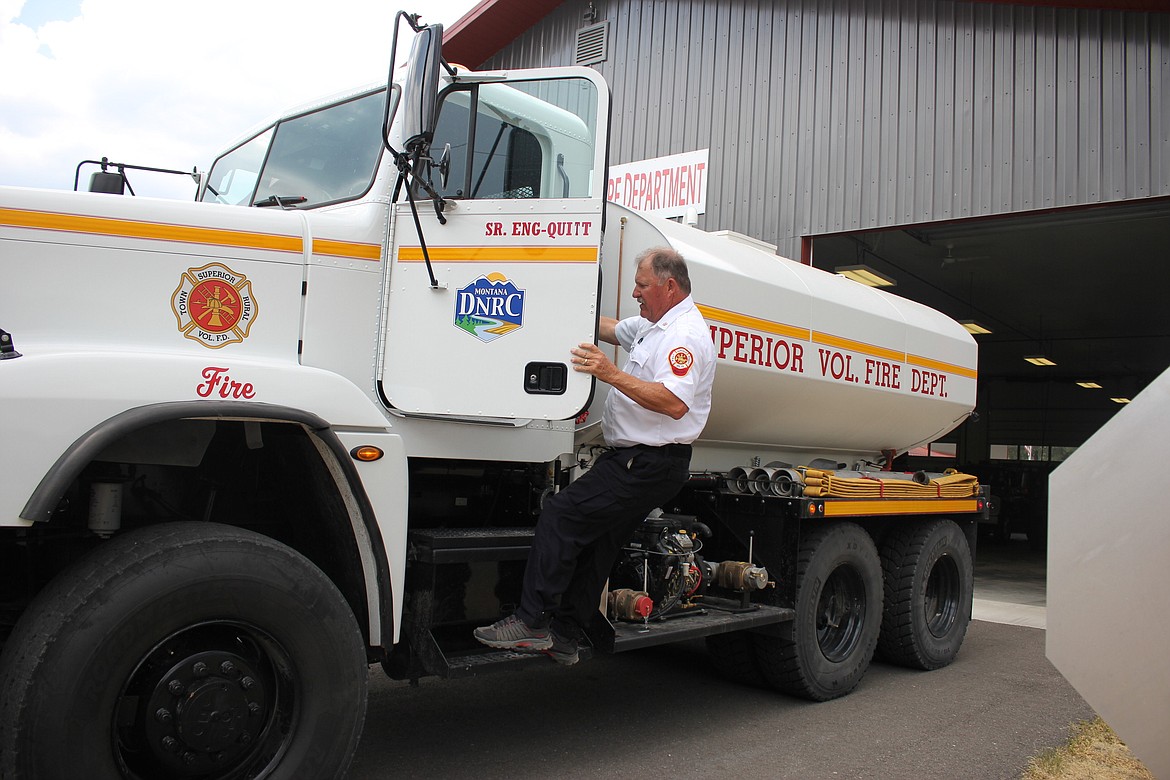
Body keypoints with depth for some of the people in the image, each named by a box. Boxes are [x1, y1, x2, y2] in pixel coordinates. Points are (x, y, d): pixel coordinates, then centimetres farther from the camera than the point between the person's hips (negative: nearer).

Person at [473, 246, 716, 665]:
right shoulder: (654, 325, 17)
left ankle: (532, 622, -9)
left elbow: (675, 403, -29)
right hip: (633, 457, 11)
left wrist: (612, 375, -31)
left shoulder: (685, 335, -16)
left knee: (560, 515, -14)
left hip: (648, 463, -11)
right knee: (594, 543, 11)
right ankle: (564, 638, 18)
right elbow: (611, 328, 36)